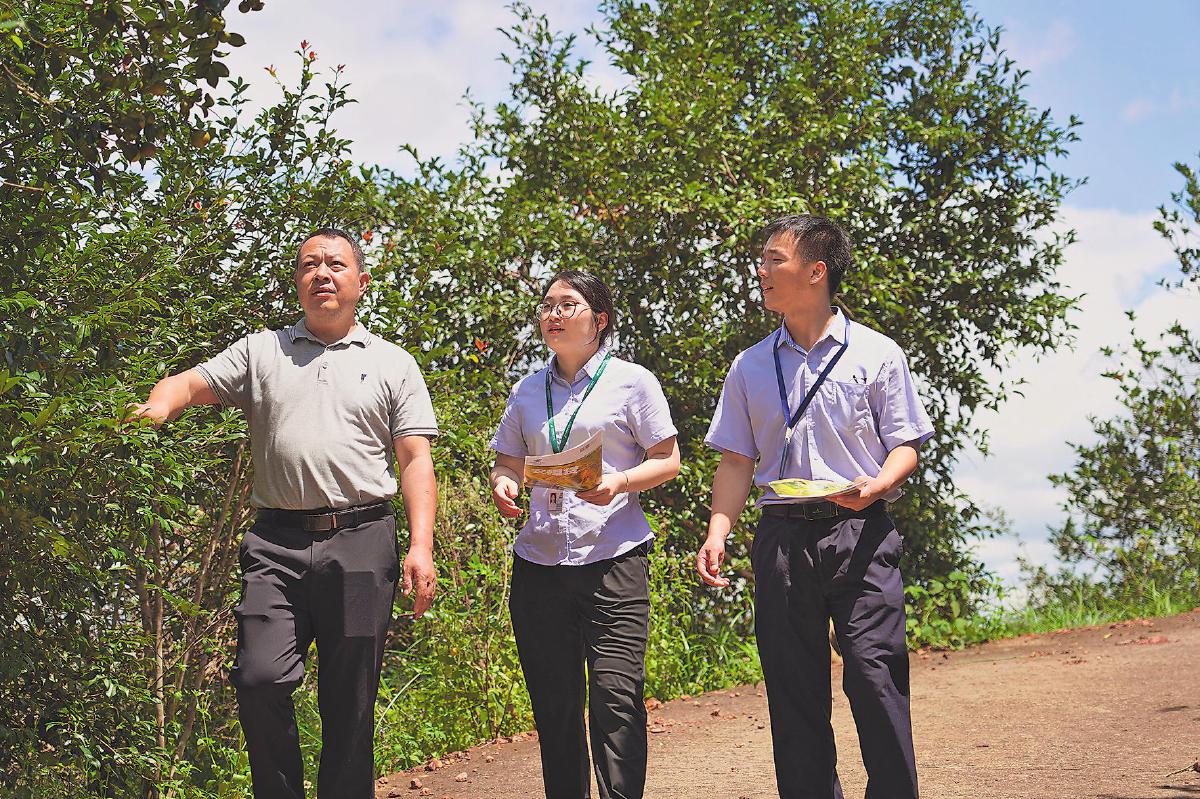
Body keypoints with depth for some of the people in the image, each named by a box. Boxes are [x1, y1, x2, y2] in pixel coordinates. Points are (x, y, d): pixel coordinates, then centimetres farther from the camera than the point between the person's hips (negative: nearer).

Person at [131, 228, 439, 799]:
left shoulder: (394, 365, 12)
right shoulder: (261, 352, 17)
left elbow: (415, 461, 6)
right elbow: (191, 383, 6)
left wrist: (421, 547, -6)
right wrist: (158, 408, -19)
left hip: (361, 543, 0)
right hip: (276, 542, 1)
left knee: (350, 700, 3)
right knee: (260, 678, -13)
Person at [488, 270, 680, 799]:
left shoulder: (631, 381, 3)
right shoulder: (527, 392, 15)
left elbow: (668, 461, 3)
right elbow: (509, 463, 19)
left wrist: (618, 483, -15)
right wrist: (502, 485, -5)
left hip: (613, 557, -4)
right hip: (539, 559, 4)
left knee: (616, 696, -12)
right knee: (553, 703, 6)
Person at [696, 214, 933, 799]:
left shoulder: (876, 354, 4)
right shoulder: (750, 367, 13)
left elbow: (905, 444, 4)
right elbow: (737, 460, 12)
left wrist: (877, 483, -17)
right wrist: (718, 531, -3)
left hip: (859, 533, -3)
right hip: (781, 538, 3)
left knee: (874, 674, -10)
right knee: (793, 688, 4)